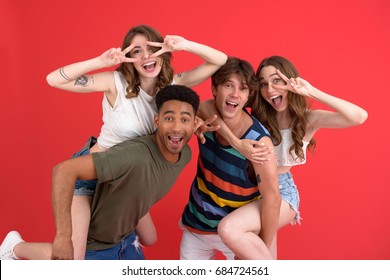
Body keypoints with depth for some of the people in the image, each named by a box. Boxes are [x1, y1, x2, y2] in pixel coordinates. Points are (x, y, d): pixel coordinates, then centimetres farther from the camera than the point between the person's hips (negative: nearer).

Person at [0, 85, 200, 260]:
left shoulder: (185, 154, -11)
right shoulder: (134, 155, -38)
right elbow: (64, 170, -43)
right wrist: (63, 237, -45)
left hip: (126, 238, 7)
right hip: (93, 244, -7)